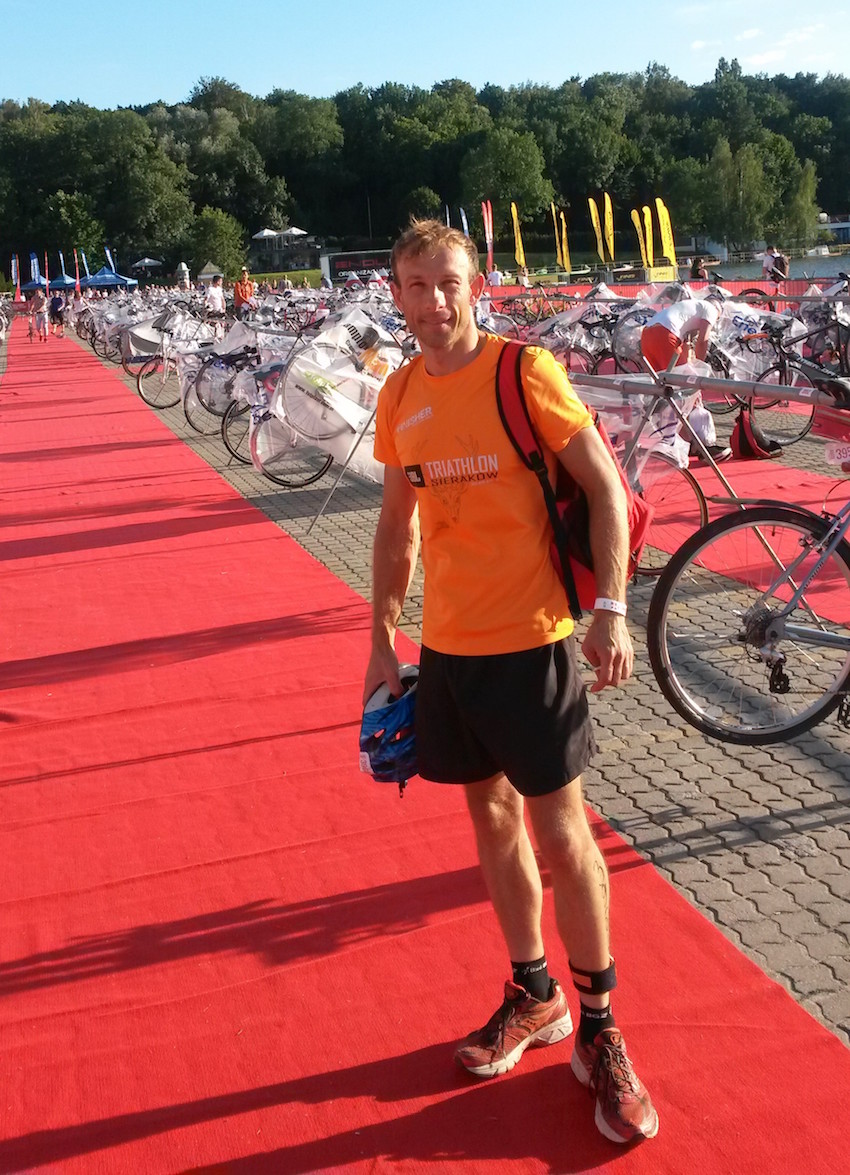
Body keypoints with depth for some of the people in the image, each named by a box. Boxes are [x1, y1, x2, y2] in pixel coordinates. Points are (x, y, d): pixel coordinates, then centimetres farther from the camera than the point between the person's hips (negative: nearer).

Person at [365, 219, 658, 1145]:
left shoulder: (524, 371, -10)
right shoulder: (399, 397, 6)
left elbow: (604, 487, -9)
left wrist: (610, 610, -15)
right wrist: (382, 640, 12)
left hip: (529, 640, -5)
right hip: (447, 644, 5)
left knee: (558, 827, 2)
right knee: (492, 815, 14)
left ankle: (598, 1026, 20)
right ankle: (533, 996, 33)